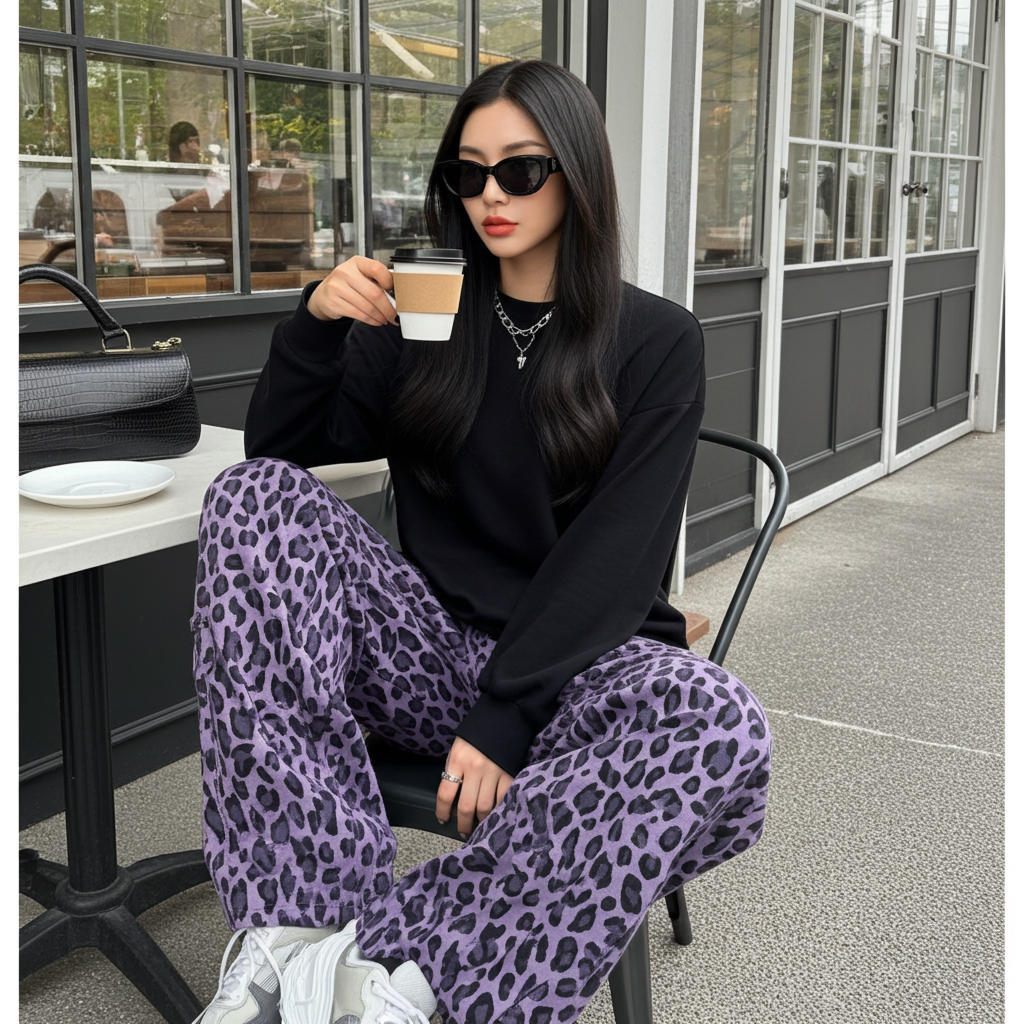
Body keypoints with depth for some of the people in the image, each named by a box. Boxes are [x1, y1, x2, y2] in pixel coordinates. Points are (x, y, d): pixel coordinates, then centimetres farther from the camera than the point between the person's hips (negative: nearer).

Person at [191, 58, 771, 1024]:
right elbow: (279, 446, 8)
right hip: (435, 647, 3)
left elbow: (617, 554, -10)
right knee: (254, 494, -21)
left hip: (573, 660, -2)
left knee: (720, 726, -35)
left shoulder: (658, 343, 0)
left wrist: (505, 718, -19)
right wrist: (315, 323, -10)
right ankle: (298, 920, -31)